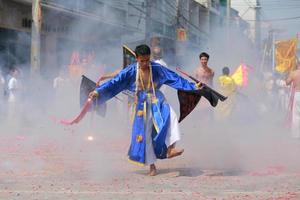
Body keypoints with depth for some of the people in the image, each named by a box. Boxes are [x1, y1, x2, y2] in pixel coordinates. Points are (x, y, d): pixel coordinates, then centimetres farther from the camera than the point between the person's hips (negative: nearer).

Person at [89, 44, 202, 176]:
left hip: (157, 101, 0)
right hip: (142, 104, 0)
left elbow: (175, 78, -4)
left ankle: (170, 149, -32)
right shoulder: (130, 71, -8)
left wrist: (193, 86, -5)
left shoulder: (157, 69, -6)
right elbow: (115, 82, -10)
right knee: (145, 135, 2)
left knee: (169, 116, -29)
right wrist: (98, 91, -19)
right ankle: (151, 165, 15)